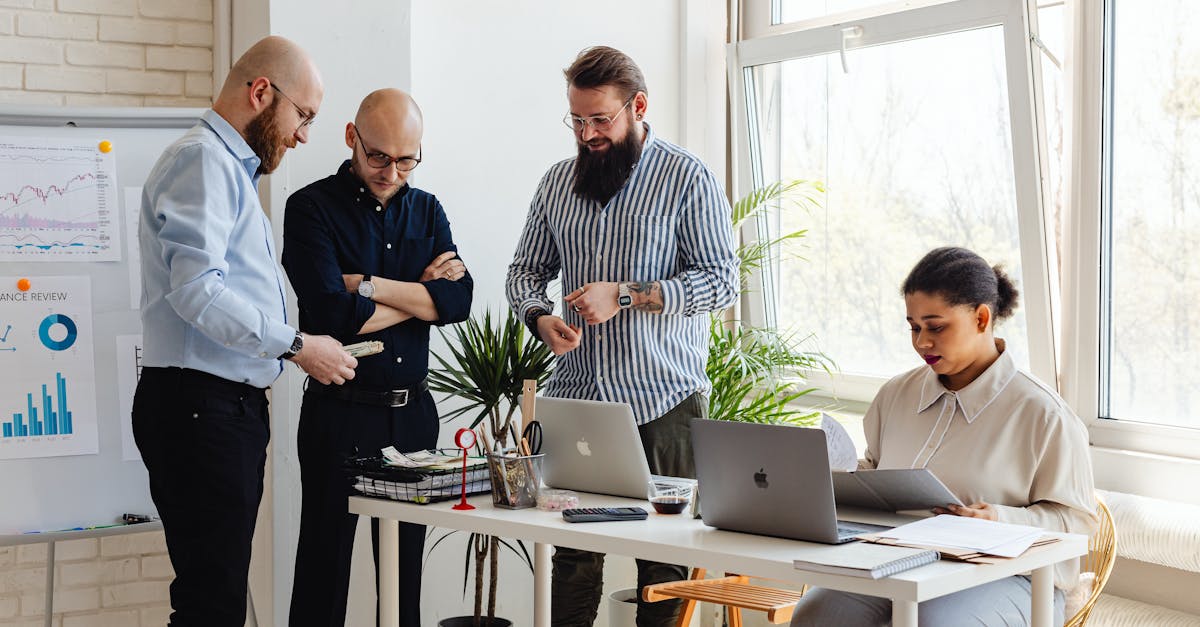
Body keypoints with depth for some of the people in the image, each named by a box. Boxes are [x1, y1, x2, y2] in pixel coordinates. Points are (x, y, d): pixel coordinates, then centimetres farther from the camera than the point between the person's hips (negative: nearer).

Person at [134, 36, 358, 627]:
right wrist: (296, 345, -16)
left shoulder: (231, 168, 24)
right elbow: (196, 289, -21)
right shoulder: (203, 160, -9)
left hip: (232, 405, 10)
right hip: (200, 405, -10)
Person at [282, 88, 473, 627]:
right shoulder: (313, 208, -5)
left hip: (413, 413, 5)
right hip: (339, 414, -4)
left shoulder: (426, 210, 11)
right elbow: (333, 314, -18)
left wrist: (368, 286, -12)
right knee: (325, 567, 2)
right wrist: (421, 292, -7)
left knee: (406, 567, 11)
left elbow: (458, 300, -4)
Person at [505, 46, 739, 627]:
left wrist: (626, 295, -17)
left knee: (665, 556, 2)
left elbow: (721, 281, -9)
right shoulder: (558, 181, 12)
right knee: (572, 554, 5)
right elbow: (525, 270, 18)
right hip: (575, 394, 4)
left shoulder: (687, 177, -3)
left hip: (663, 400, -4)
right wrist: (540, 317, -4)